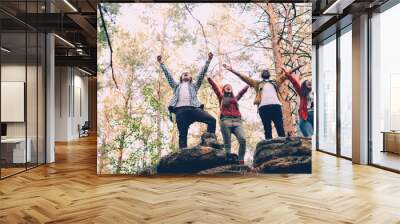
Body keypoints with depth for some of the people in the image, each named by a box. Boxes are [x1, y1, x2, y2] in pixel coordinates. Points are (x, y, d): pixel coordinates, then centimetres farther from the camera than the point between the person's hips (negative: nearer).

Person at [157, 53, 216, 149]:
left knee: (212, 120, -18)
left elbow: (202, 73, 25)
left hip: (193, 108, 0)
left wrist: (208, 61, 19)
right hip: (180, 110, 0)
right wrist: (161, 64, 28)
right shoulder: (177, 86, 33)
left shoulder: (194, 85, 31)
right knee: (182, 135, -8)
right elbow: (168, 75, 30)